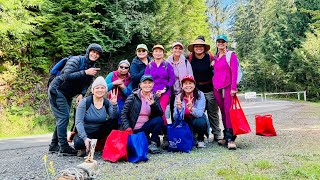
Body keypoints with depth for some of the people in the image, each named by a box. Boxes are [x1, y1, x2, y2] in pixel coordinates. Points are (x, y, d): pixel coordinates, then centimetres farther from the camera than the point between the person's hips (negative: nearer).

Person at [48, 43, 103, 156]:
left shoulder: (93, 68, 6)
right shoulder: (76, 60, -18)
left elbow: (87, 84, 8)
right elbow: (67, 76, -30)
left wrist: (81, 94, -11)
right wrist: (85, 72, -36)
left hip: (68, 95, 8)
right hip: (57, 90, -8)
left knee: (63, 119, 10)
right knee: (63, 117, -13)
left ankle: (54, 145, 22)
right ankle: (64, 147, -9)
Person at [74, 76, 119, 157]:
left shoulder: (107, 103, -5)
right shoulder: (85, 102, -13)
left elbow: (114, 117, -21)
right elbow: (78, 122, -19)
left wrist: (114, 104, -36)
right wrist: (85, 138, -30)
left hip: (100, 131, 3)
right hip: (84, 132, -2)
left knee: (114, 122, -23)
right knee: (79, 143, -35)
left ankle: (100, 145, -6)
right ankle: (85, 147, 3)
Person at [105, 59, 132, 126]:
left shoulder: (130, 78, -5)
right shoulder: (112, 75, -3)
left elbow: (129, 94, -11)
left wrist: (123, 87, -25)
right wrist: (113, 83, -23)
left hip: (123, 103, 0)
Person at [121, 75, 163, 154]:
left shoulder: (154, 97, 5)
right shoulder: (133, 97, -6)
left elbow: (160, 114, -5)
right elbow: (123, 114, -7)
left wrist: (153, 104, -22)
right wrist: (127, 127, -19)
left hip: (145, 128, 3)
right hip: (133, 130, -3)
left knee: (159, 120, -22)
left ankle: (153, 143, -10)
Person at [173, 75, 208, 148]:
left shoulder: (200, 95, -16)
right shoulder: (179, 97, -11)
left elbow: (200, 113, -27)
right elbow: (175, 118, -16)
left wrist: (191, 108, -47)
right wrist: (179, 108, -36)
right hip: (185, 122, 2)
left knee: (200, 122, -34)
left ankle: (200, 139, 0)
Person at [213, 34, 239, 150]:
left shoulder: (231, 55, 0)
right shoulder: (216, 57, 17)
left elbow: (234, 72, -6)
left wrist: (233, 88, -14)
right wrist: (214, 85, 12)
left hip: (228, 87, -5)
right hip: (217, 87, 5)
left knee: (228, 111, -12)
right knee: (223, 111, 7)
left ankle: (230, 138, -11)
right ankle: (226, 137, 14)